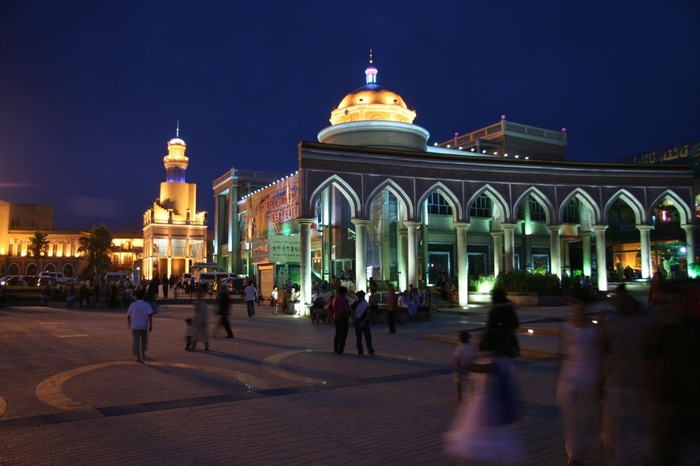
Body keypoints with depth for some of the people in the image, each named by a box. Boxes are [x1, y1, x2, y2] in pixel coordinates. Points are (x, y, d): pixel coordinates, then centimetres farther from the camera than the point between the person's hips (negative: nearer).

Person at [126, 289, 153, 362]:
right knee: (144, 340, 21)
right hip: (144, 326, 0)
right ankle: (143, 354, 34)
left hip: (135, 326, 0)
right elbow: (150, 315, -17)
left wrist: (129, 323, 25)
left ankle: (138, 357, -15)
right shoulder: (146, 305, -6)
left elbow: (128, 315, 7)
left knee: (136, 341, -4)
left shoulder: (133, 304, 0)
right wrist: (151, 325, -12)